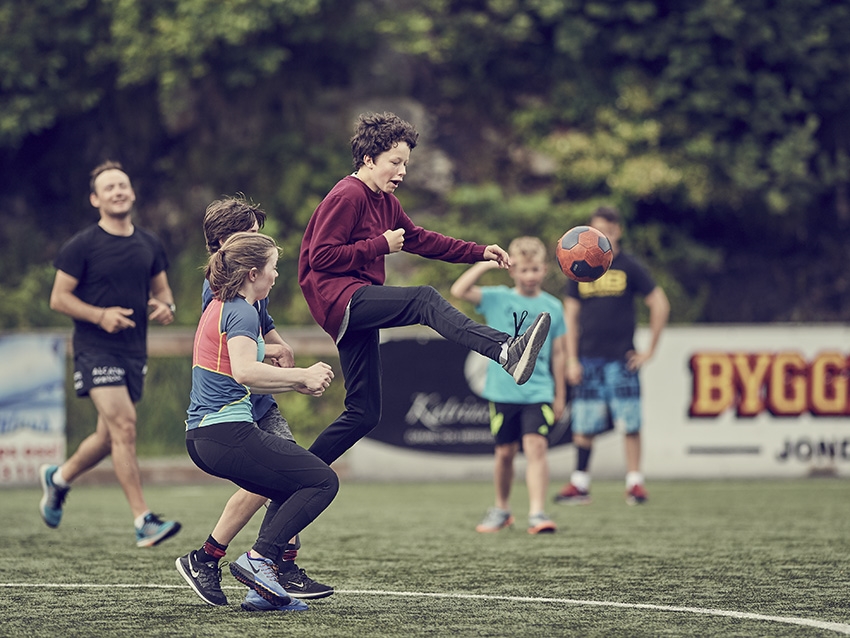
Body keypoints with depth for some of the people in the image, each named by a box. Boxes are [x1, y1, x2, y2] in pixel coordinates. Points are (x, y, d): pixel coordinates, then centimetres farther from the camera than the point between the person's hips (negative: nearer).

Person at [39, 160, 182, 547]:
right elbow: (58, 298, -5)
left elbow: (161, 289, 20)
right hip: (96, 350, -6)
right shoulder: (82, 246, -6)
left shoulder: (149, 245, 10)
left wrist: (165, 306, -4)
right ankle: (143, 521, -18)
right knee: (124, 426, -17)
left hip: (134, 351, 6)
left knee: (109, 437, 13)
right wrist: (101, 315, -18)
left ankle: (58, 478, 41)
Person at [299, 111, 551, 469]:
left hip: (358, 311, 10)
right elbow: (320, 256, -16)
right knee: (423, 299, -30)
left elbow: (420, 240, 24)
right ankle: (507, 352, -52)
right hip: (336, 295, -10)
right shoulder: (346, 197, -9)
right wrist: (380, 245, -14)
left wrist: (479, 252, 16)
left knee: (364, 414, 8)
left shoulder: (386, 202, 21)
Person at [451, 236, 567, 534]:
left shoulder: (552, 307, 5)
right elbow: (459, 291, -13)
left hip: (538, 392, 0)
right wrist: (486, 264, -15)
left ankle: (537, 513, -19)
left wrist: (560, 395, 12)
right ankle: (501, 509, 28)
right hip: (503, 392, 0)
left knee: (536, 446, -15)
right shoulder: (497, 298, 1)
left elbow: (558, 353, 10)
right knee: (505, 452, 9)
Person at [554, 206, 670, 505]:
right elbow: (571, 315, 9)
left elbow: (660, 305, 4)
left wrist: (650, 349, 1)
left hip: (622, 358, -2)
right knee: (583, 426, 2)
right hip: (588, 358, 2)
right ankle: (580, 483, 9)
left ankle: (635, 482, 1)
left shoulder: (629, 267, 1)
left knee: (630, 424, -4)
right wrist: (571, 359, 1)